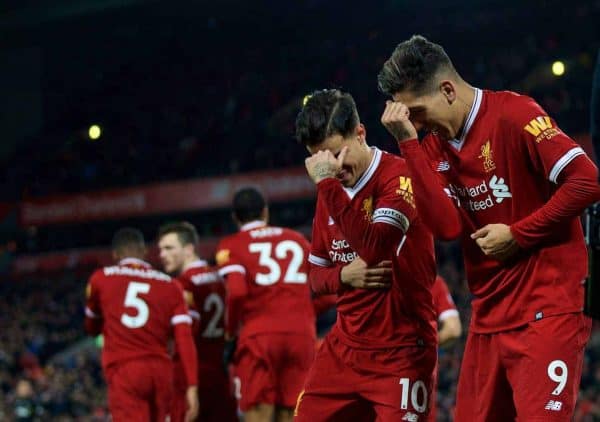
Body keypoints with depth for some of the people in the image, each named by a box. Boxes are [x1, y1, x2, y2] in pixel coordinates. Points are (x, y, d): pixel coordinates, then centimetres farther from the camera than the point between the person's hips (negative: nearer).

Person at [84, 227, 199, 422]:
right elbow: (185, 338, 0)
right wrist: (192, 386, -2)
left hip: (124, 370, -3)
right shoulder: (170, 285, 11)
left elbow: (92, 328, 24)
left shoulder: (101, 278, 8)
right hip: (160, 371, 3)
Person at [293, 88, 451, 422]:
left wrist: (328, 183, -26)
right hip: (344, 347, 7)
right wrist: (344, 276, -5)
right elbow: (315, 275, 18)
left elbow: (375, 249, -29)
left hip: (400, 352, -7)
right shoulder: (330, 192, 11)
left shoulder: (399, 176, -12)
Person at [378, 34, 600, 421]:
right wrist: (408, 141, -8)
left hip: (546, 313, -7)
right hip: (488, 319, 7)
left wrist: (518, 234, -12)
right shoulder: (436, 145, 11)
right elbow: (445, 225, -5)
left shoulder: (512, 114, -9)